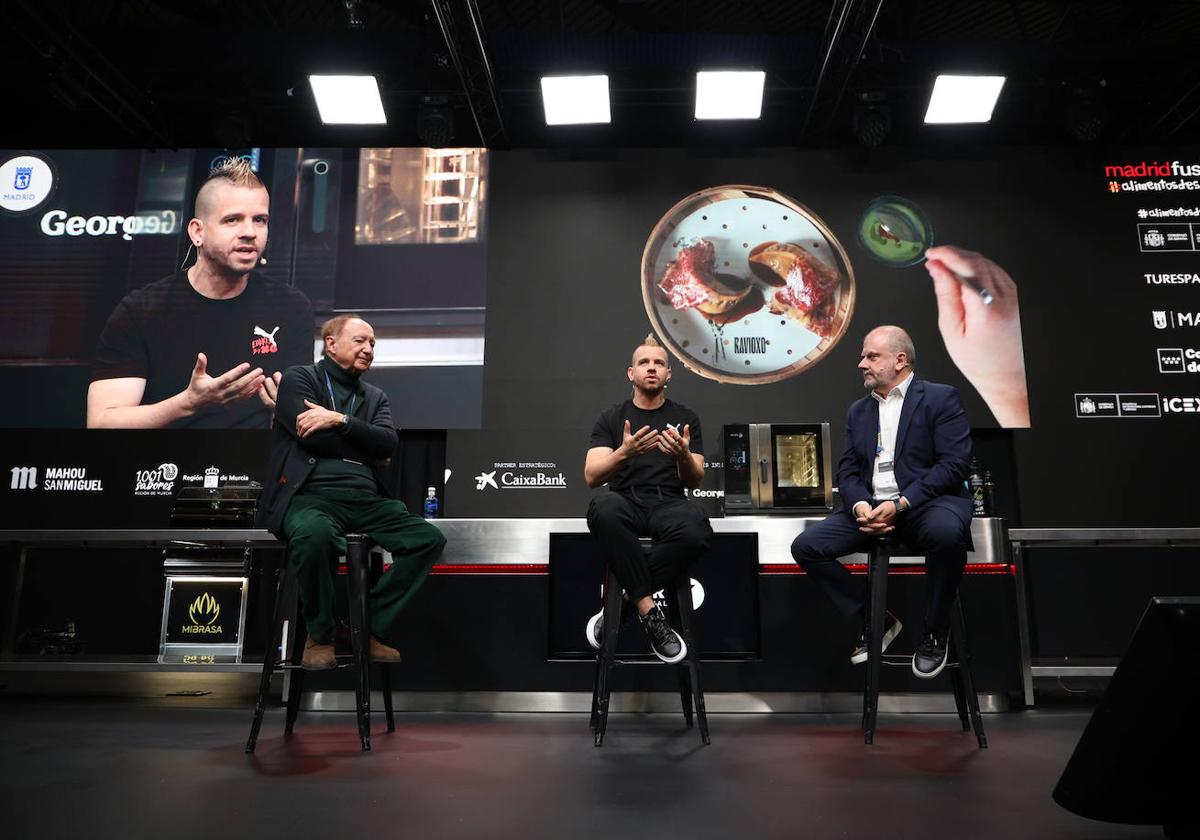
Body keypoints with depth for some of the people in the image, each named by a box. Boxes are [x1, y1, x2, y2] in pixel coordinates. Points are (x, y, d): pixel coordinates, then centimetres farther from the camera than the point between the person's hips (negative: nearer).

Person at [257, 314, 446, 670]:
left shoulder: (375, 397, 21)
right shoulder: (299, 378, 8)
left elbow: (389, 443, 2)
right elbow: (313, 437, -8)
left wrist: (340, 420, -10)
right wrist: (367, 449, 2)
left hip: (365, 499, 6)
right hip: (312, 494, -5)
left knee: (431, 539, -12)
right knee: (315, 534, -39)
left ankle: (370, 629, 0)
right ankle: (320, 635, -11)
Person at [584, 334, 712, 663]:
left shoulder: (685, 418, 11)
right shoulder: (611, 418, 9)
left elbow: (694, 481, 4)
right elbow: (592, 476, -3)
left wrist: (683, 456, -20)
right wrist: (624, 453, -23)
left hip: (668, 503, 1)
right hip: (626, 502, 0)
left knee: (696, 533, -37)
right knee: (604, 509, -39)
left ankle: (625, 601, -18)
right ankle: (649, 612, -28)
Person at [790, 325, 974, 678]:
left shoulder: (941, 398, 0)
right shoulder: (858, 410, 17)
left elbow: (955, 463, -11)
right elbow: (847, 471, 11)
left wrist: (900, 504, -20)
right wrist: (859, 506, -12)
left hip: (926, 502, -5)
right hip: (870, 507, 5)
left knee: (947, 531, -39)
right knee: (806, 547, -13)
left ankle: (935, 630, -12)